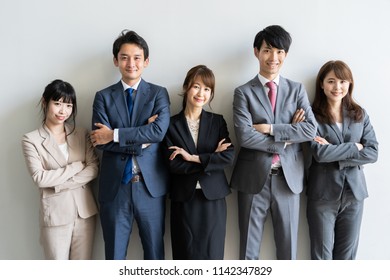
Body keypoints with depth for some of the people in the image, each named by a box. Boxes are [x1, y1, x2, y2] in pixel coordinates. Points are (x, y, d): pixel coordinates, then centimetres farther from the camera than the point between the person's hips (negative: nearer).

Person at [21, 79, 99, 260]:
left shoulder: (82, 134, 6)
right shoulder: (31, 139, -3)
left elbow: (94, 168, -2)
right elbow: (39, 178, -12)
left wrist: (60, 183, -12)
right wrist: (77, 166, -10)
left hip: (85, 209, 3)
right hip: (55, 212, -2)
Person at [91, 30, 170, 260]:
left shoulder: (159, 93, 2)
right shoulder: (103, 97, 4)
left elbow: (159, 131, -15)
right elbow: (101, 141, -8)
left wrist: (115, 134, -14)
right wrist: (142, 140, -15)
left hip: (150, 184, 0)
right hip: (115, 186, 1)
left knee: (155, 249, 12)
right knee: (114, 252, 12)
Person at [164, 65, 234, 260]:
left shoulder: (217, 121, 5)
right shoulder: (171, 124, 0)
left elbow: (229, 157, -8)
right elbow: (174, 164, -10)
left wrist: (193, 158, -13)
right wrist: (211, 158, -10)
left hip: (213, 199, 1)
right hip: (183, 200, -1)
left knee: (212, 255, 5)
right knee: (186, 255, 6)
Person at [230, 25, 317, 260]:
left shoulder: (297, 89, 7)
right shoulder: (244, 92, -1)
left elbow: (311, 129, -6)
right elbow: (244, 136, -14)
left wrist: (270, 128, -13)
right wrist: (286, 139, -12)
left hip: (289, 177, 2)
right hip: (254, 178, -1)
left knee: (288, 245, 11)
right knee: (249, 247, 10)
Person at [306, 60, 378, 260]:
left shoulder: (360, 115, 6)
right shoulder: (313, 116, -6)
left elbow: (372, 153, -3)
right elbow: (320, 153, -18)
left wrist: (335, 153, -13)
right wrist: (355, 147, -9)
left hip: (354, 192, 3)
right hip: (322, 194, -3)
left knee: (347, 254, 12)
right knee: (322, 254, 7)